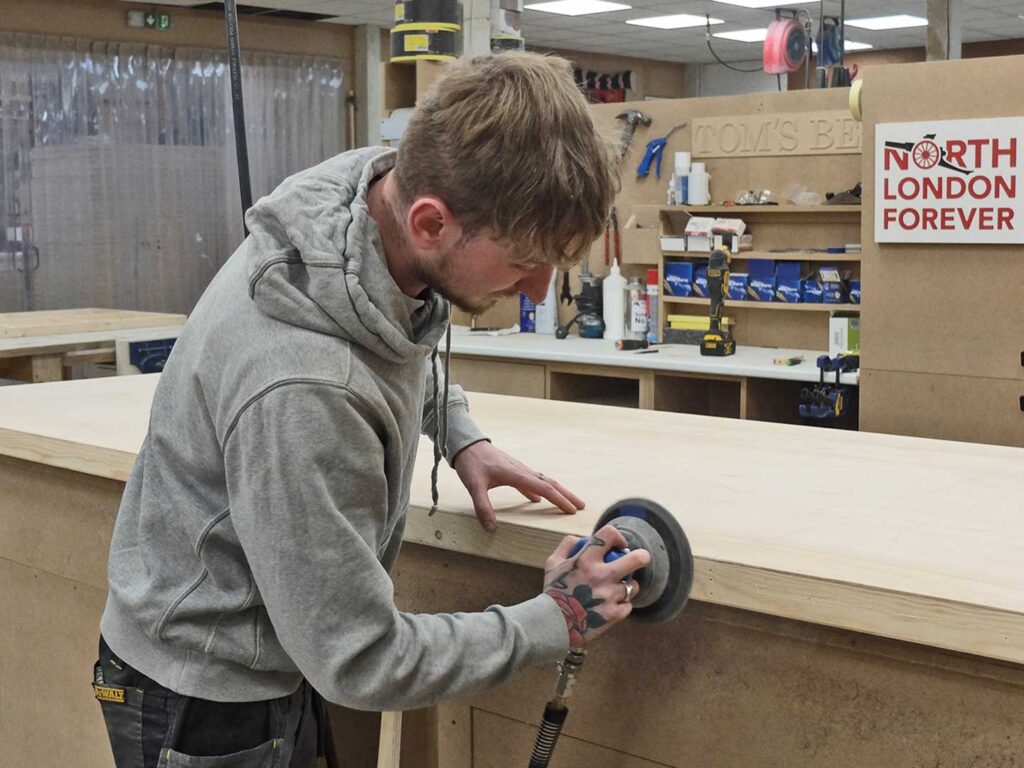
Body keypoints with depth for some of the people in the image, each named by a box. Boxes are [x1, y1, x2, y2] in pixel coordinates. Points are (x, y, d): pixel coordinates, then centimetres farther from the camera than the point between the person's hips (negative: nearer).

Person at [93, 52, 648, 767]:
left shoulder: (385, 180, -14)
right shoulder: (302, 390, -38)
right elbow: (359, 660, -27)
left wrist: (461, 434, 2)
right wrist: (556, 621, -18)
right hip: (208, 701, -7)